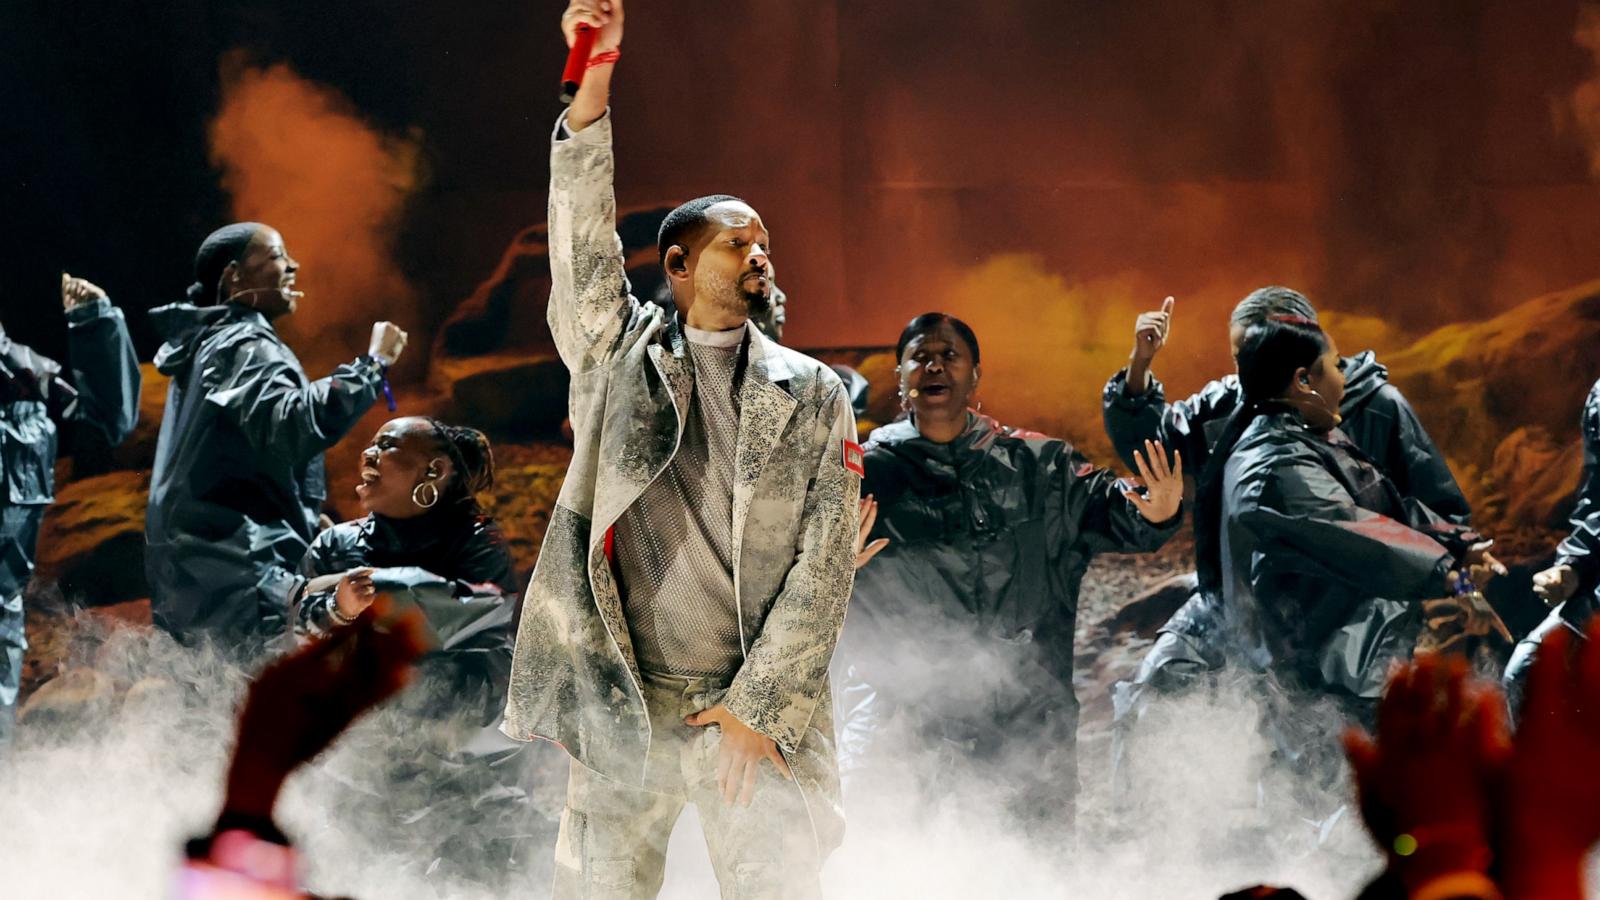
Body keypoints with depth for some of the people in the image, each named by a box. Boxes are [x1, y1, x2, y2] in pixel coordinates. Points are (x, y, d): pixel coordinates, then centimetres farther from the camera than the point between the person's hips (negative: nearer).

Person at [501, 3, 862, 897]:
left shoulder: (813, 396, 8)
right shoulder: (617, 354, 10)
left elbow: (824, 567, 3)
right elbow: (583, 238, -6)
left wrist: (755, 707, -6)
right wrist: (595, 79, -18)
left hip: (755, 710, 0)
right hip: (623, 701, 0)